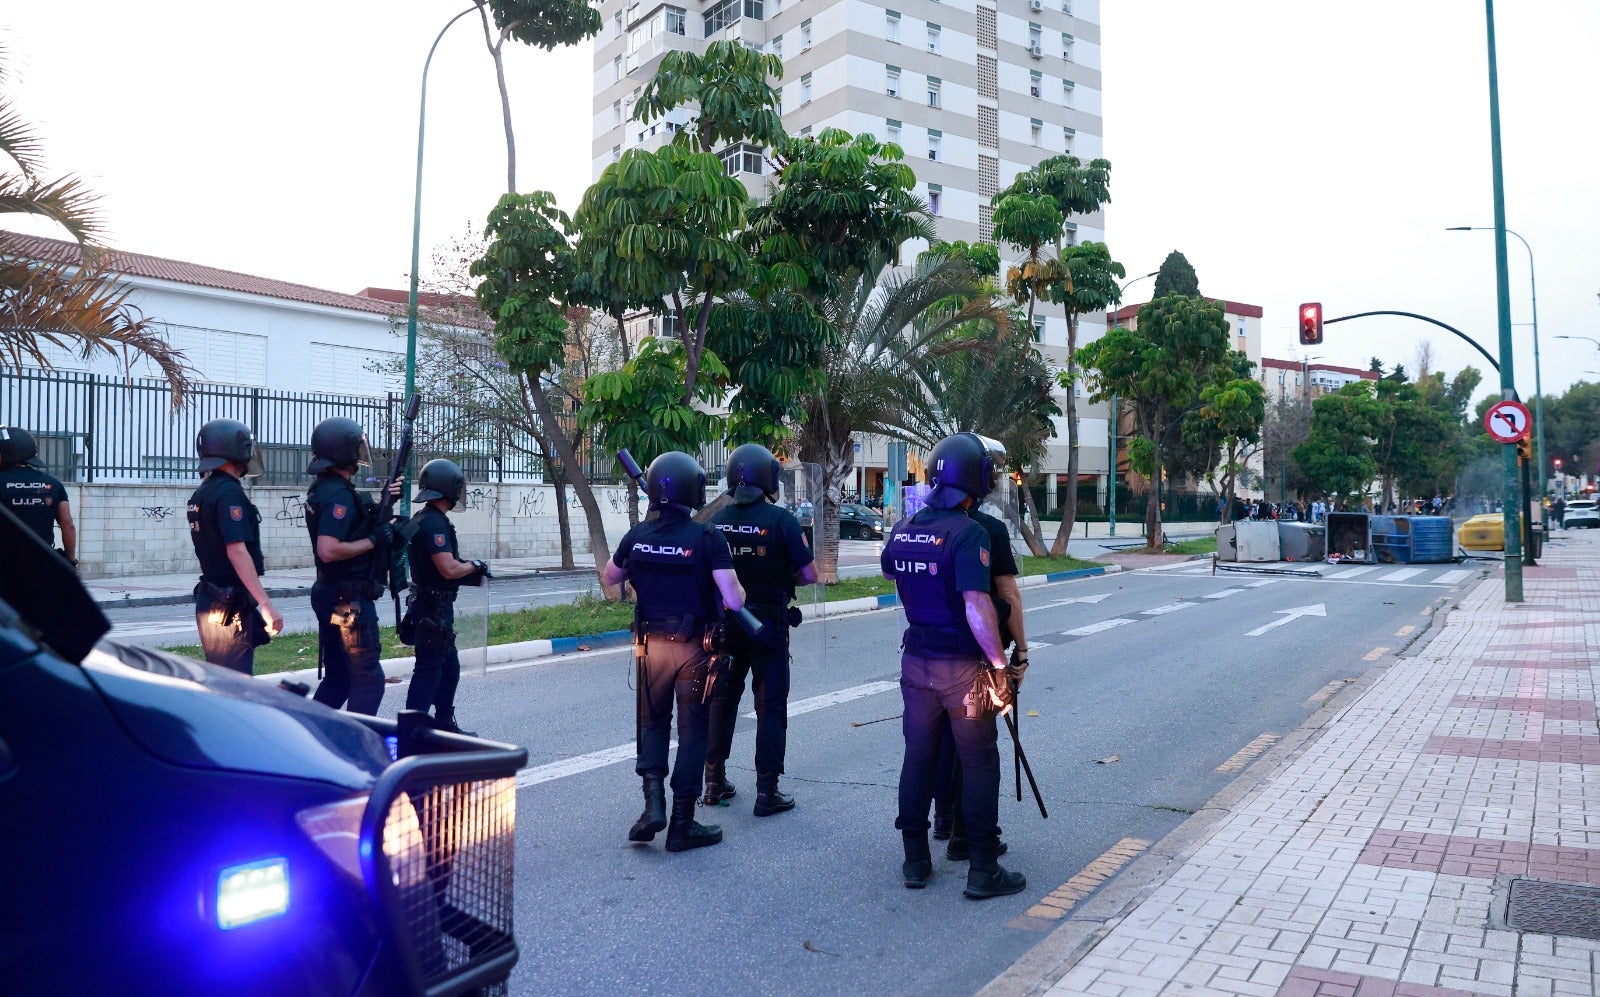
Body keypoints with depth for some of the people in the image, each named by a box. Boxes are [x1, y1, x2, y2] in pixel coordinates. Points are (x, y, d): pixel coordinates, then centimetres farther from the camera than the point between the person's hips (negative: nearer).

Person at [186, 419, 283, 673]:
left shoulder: (201, 493, 14)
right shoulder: (230, 492, -16)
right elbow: (236, 550, -25)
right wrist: (265, 603, -28)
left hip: (210, 599, 10)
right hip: (231, 606, -10)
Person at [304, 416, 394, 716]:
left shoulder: (320, 489, 11)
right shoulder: (339, 494, -20)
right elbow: (328, 550, -29)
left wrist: (382, 503, 11)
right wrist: (373, 540, -19)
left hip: (329, 593, 10)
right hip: (350, 599, -10)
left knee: (338, 677, 18)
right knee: (368, 679, -2)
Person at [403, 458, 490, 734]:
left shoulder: (422, 519, 12)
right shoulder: (435, 523, -20)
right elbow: (449, 569, -27)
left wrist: (469, 570, 9)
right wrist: (474, 565, -9)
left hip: (430, 605, 10)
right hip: (434, 608, -10)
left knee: (449, 667, 18)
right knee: (429, 670, -5)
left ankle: (444, 723, 27)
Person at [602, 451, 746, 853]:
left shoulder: (637, 536, -3)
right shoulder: (706, 538, -16)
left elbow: (608, 579, 15)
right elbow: (733, 600, -21)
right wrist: (738, 593, 1)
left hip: (651, 644, 3)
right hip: (694, 648, -3)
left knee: (652, 723, 20)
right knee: (692, 731, 8)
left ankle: (653, 803, 9)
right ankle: (682, 824, 13)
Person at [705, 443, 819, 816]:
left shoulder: (717, 521, -2)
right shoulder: (781, 520, -14)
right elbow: (809, 575, -12)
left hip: (725, 624, 4)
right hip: (767, 625, -4)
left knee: (722, 700, 17)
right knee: (770, 706, 5)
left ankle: (715, 783, 26)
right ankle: (767, 792, 8)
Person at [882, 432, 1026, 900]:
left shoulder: (901, 531, 2)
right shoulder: (969, 534, -18)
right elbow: (977, 607, -24)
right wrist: (1000, 665, -17)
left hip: (916, 659, 6)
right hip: (962, 664, -6)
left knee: (918, 756, 14)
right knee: (979, 762, 6)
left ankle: (915, 862, 22)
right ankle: (982, 870, 11)